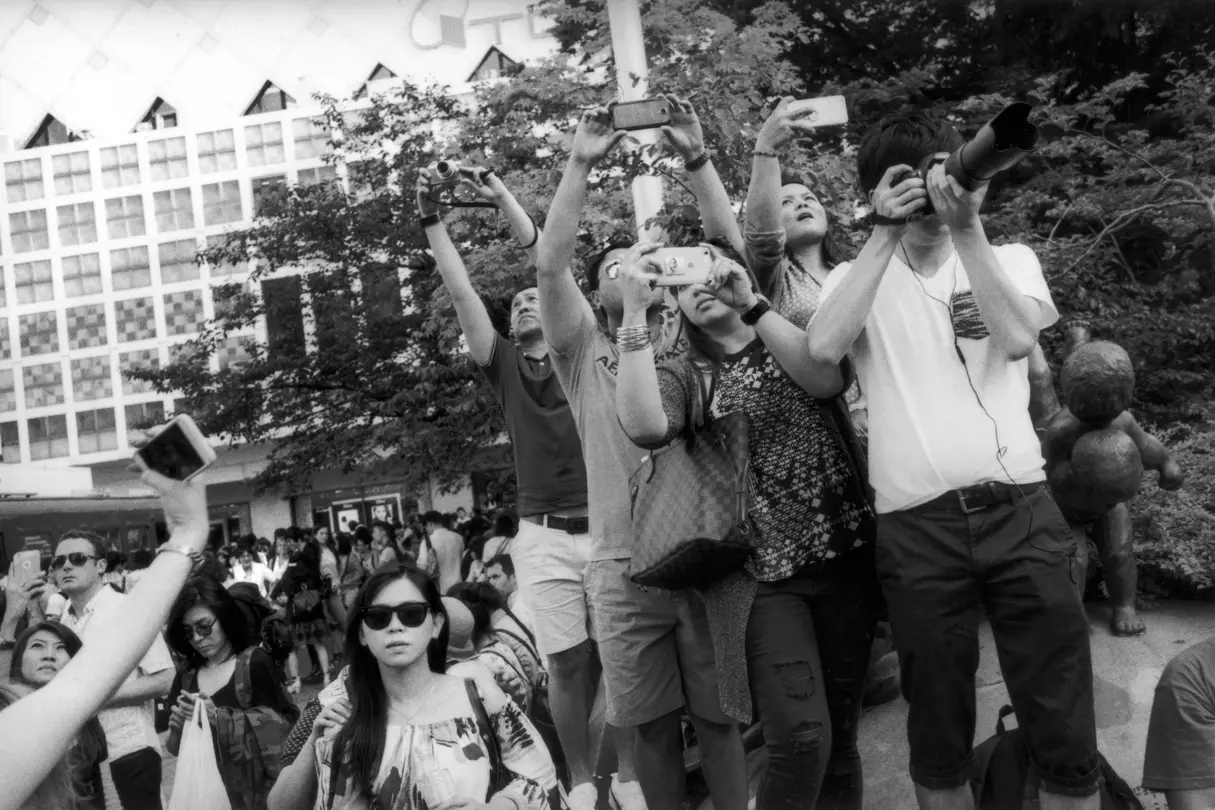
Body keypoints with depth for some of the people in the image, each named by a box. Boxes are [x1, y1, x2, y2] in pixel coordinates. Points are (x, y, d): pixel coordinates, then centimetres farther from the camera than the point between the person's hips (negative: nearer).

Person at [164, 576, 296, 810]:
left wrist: (218, 717, -21)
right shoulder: (186, 677, 4)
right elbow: (177, 750, 10)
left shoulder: (254, 662, -9)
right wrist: (177, 729, -9)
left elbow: (275, 728, -16)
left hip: (251, 789, -4)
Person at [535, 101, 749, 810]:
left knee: (722, 716, 6)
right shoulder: (585, 350, 8)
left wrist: (696, 156, -7)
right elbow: (550, 267, -5)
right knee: (654, 725, 9)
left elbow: (729, 248, -1)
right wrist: (580, 166, -9)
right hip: (624, 566, 0)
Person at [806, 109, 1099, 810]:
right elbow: (823, 347, -13)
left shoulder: (1010, 259, 14)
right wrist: (885, 235, -10)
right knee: (939, 740, 9)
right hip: (917, 528, 0)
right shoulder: (859, 277, 10)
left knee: (1068, 738, 3)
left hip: (1022, 513, 1)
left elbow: (1017, 339, -8)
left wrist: (966, 226, -11)